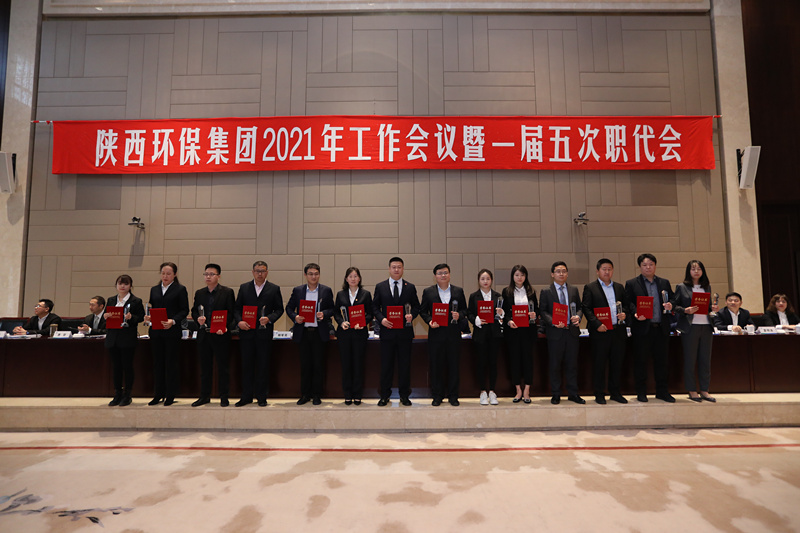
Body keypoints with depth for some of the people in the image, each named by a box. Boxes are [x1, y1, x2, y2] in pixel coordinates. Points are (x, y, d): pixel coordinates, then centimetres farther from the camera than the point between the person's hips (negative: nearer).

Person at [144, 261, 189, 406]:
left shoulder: (180, 289, 0)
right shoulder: (154, 290, 15)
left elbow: (185, 310, -5)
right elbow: (152, 308, 16)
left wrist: (173, 321, -19)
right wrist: (148, 317, -5)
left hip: (172, 332, -4)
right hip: (156, 332, 5)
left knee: (170, 363, 1)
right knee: (157, 362, 10)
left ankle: (170, 396, 11)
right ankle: (159, 394, 21)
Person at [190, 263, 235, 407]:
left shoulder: (227, 292, -2)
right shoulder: (199, 293, 13)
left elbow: (231, 313, -5)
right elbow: (194, 311, 15)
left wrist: (225, 328, -18)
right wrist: (198, 318, -7)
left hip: (221, 335, -4)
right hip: (203, 335, 4)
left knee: (223, 367, 2)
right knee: (205, 367, 12)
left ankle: (224, 397, 11)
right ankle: (204, 396, 22)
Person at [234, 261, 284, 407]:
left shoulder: (274, 289, 5)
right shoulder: (244, 287, 10)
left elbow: (279, 309, 4)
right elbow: (237, 308, 10)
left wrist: (269, 318, -14)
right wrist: (239, 321, -7)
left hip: (264, 333, -2)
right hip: (246, 332, 2)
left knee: (263, 365, 4)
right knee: (246, 364, 7)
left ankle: (262, 397, 14)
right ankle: (246, 396, 18)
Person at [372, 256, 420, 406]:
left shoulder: (410, 287, 8)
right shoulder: (380, 287, 6)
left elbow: (416, 306, 9)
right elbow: (375, 307, 6)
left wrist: (412, 315, -11)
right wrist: (381, 319, -11)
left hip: (405, 332, 1)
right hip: (387, 331, 0)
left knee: (405, 364, 6)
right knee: (386, 364, 5)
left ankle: (404, 395, 19)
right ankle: (384, 395, 17)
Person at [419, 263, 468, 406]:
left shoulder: (458, 291, 10)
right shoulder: (428, 292, 6)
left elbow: (464, 309, 12)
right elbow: (422, 311, 7)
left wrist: (459, 315, -9)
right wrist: (429, 321, -10)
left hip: (454, 334, 1)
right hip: (436, 334, -1)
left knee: (454, 365, 5)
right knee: (436, 365, 3)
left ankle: (453, 396, 17)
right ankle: (437, 396, 16)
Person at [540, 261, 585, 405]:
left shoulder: (574, 290, 12)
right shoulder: (546, 292, 1)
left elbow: (579, 307, 13)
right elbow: (543, 311, -3)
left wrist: (578, 317, -8)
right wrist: (553, 322, -18)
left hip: (572, 331, 3)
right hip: (555, 332, -3)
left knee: (572, 364, 8)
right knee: (555, 365, 4)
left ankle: (573, 393, 20)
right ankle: (555, 395, 15)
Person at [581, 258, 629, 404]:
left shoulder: (619, 287, 16)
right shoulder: (590, 288, 1)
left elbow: (626, 304, 19)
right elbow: (586, 308, -5)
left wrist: (625, 314, -3)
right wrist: (597, 324, -15)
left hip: (618, 331, 4)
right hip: (600, 332, -4)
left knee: (617, 362, 9)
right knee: (599, 364, 1)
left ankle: (615, 392, 22)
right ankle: (599, 394, 11)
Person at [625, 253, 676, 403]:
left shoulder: (664, 283, 16)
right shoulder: (631, 284, 5)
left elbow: (672, 299, 15)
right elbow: (628, 303, -2)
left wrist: (670, 305, -7)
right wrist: (635, 313, -19)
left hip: (662, 328, 3)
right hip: (642, 328, -3)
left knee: (661, 360, 8)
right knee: (640, 361, 2)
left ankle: (662, 391, 19)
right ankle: (641, 393, 12)